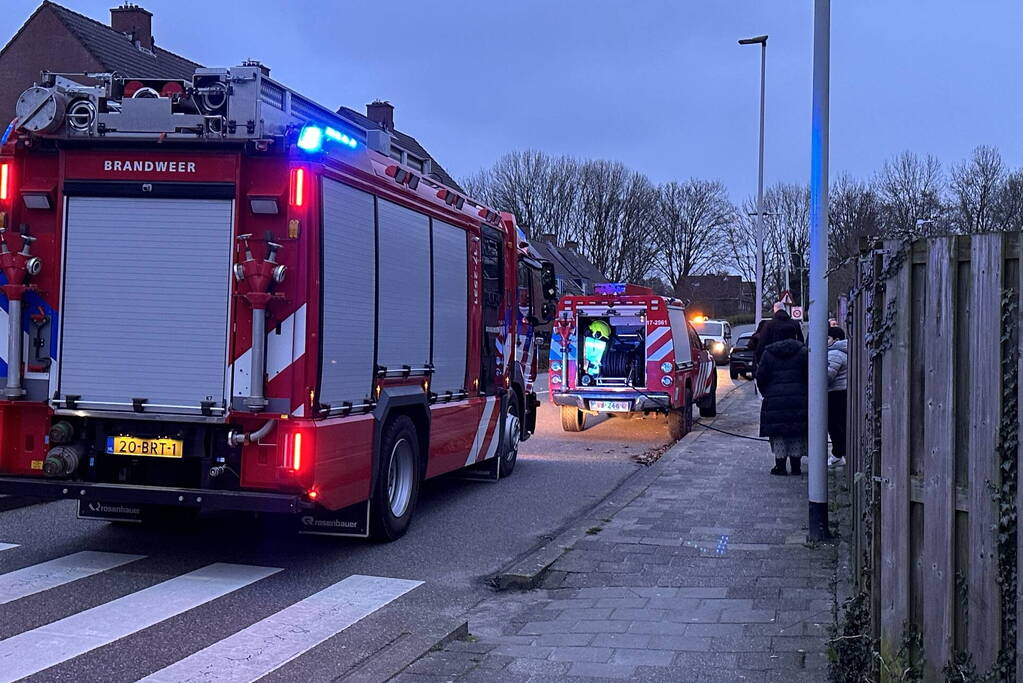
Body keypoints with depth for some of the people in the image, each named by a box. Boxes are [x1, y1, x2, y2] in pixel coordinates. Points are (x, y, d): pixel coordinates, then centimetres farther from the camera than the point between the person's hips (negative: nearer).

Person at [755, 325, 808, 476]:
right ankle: (795, 466, 10)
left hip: (775, 398, 0)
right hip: (798, 398, 0)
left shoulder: (768, 353, 5)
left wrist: (766, 393, 15)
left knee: (778, 433, 4)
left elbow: (760, 377, 5)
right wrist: (807, 392, 9)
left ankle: (780, 466, 3)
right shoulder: (802, 351, 2)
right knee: (797, 432, 7)